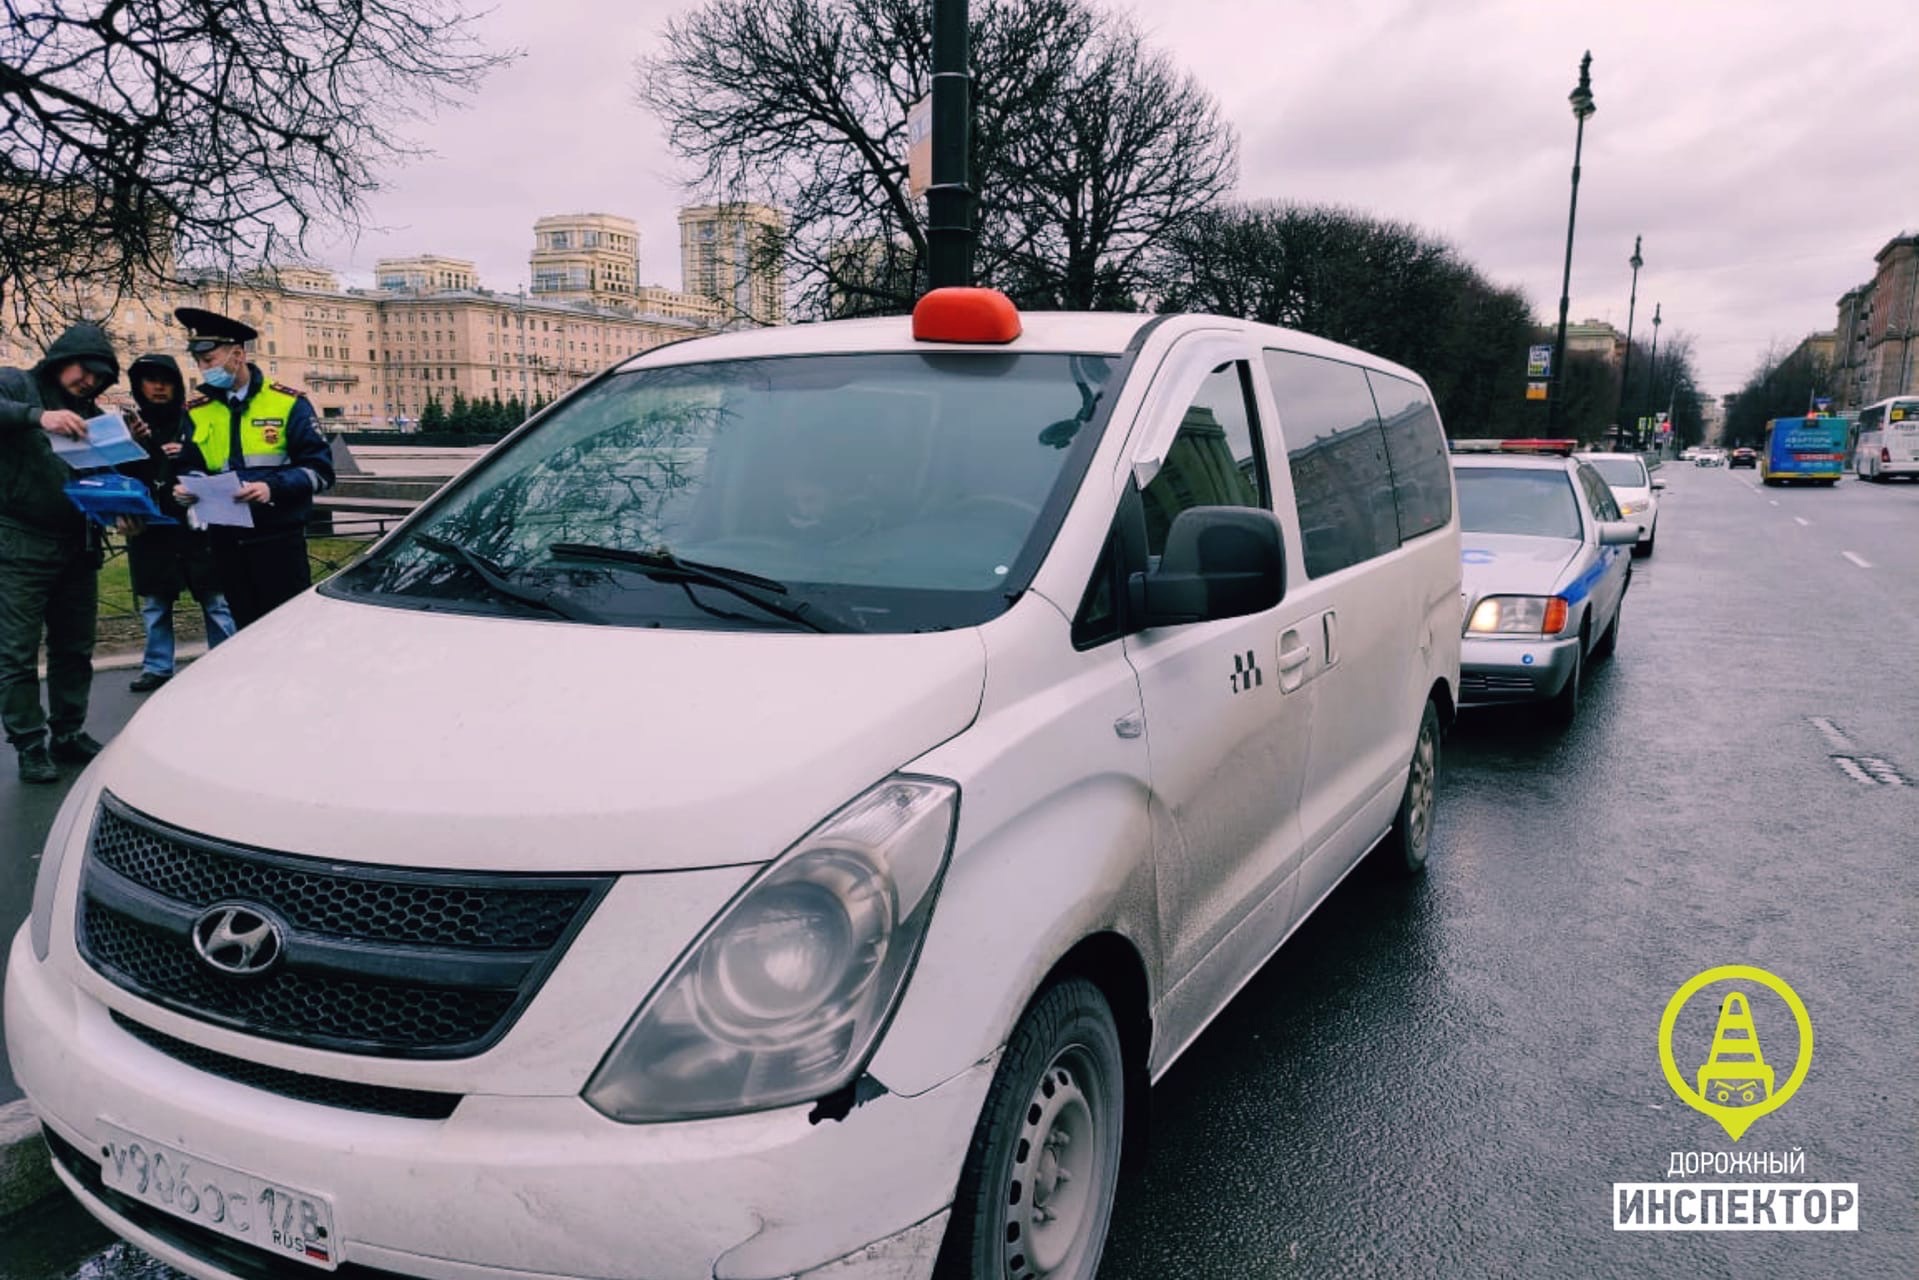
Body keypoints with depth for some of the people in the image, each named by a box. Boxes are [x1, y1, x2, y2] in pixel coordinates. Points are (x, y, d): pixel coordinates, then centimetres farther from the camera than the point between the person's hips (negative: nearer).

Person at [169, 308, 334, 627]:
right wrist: (185, 487, -4)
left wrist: (274, 487, -21)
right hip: (226, 541, 4)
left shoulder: (288, 403, -2)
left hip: (279, 539, -4)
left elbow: (320, 469, -6)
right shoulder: (196, 412, 10)